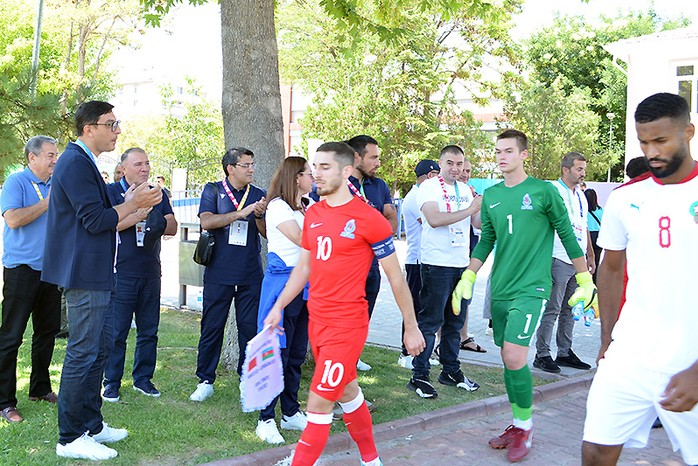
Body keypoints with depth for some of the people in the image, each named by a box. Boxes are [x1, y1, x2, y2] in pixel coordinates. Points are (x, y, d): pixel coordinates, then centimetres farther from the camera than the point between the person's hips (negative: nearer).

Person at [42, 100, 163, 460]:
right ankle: (70, 439, 6)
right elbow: (96, 220, -20)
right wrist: (134, 204, -10)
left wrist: (133, 203, 12)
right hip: (84, 272, -11)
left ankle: (91, 425, 28)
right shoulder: (76, 163, -16)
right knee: (82, 353, -4)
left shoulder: (83, 162, 17)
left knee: (100, 346, 17)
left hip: (93, 272, 11)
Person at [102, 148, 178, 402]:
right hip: (121, 274, -5)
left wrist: (159, 223, -11)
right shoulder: (111, 191, 1)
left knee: (149, 330, 8)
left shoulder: (158, 193, 15)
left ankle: (143, 378, 19)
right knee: (117, 331, -2)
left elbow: (172, 228, 10)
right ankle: (111, 382, 9)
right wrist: (138, 215, -19)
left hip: (151, 273, 5)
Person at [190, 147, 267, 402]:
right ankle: (205, 381, 14)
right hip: (219, 273, -2)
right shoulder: (213, 190, 4)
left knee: (250, 328, 3)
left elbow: (267, 233, 9)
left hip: (251, 275, 2)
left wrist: (259, 217, -11)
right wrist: (241, 213, -17)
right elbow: (206, 221, -11)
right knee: (212, 327, 3)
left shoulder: (258, 195, 11)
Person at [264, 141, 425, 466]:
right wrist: (278, 307, 12)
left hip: (347, 324, -7)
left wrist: (411, 327, -3)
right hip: (317, 320, 7)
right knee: (347, 391, 20)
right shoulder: (313, 214, 6)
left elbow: (395, 276, -7)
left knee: (318, 405, -6)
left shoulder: (369, 219, -14)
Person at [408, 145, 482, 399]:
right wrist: (469, 210, -20)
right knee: (430, 321, -4)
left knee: (455, 321, 14)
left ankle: (451, 370, 26)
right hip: (437, 263, -7)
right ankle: (419, 376, 3)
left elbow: (478, 223, 14)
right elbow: (434, 219, -22)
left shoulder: (466, 190, 15)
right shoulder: (429, 187, -7)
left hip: (462, 264, 7)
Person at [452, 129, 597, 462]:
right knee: (507, 359, 9)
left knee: (514, 358, -14)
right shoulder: (491, 195, 10)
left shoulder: (544, 191, -5)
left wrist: (586, 283, 1)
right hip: (500, 289, 6)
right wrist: (467, 280, 12)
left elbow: (568, 236, 0)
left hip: (531, 288, -5)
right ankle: (519, 424, 24)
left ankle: (525, 427, 5)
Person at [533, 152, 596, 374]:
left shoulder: (581, 195, 18)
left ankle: (565, 352, 20)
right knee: (552, 309, -5)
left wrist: (590, 256, 21)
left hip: (578, 261, 8)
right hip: (559, 259, -8)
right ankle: (542, 354, 2)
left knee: (569, 309, 12)